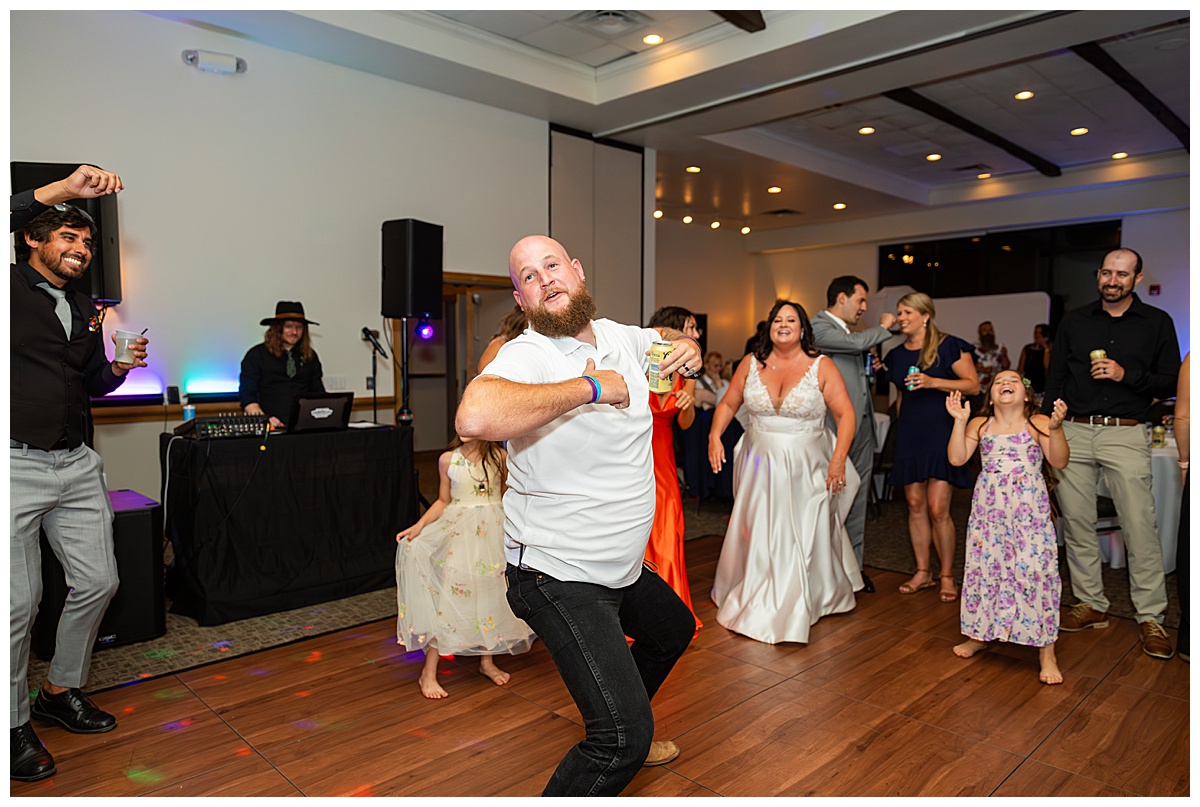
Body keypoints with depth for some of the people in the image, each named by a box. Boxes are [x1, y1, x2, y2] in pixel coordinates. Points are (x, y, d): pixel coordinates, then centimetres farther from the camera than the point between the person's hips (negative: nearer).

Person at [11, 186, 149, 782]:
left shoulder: (85, 312, 18)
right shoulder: (11, 290, -3)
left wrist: (118, 368, 3)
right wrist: (60, 190, -21)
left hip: (77, 465, 7)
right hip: (15, 464, -6)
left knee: (97, 582, 9)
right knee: (18, 600, -1)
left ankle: (61, 692, 29)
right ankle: (13, 723, 18)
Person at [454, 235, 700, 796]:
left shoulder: (619, 337, 1)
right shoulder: (526, 355, -22)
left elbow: (665, 336, 26)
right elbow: (475, 418, -45)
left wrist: (686, 345, 0)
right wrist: (589, 387, -34)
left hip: (621, 566, 9)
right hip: (560, 577, -9)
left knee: (674, 630, 33)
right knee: (622, 740, -17)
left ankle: (620, 736, 56)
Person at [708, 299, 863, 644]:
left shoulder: (821, 367, -5)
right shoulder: (751, 364, 1)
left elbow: (846, 413, -6)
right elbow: (728, 404, 7)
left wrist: (838, 459, -15)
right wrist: (715, 435, -8)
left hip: (806, 469, -2)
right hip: (760, 464, 2)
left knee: (804, 536, 3)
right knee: (757, 534, 8)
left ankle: (795, 608, 21)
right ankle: (751, 600, 29)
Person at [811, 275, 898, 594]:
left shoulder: (848, 333, 19)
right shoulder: (819, 326, -9)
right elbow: (858, 343, -24)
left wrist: (870, 369, 8)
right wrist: (884, 328, -6)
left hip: (863, 427, 9)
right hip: (838, 427, -9)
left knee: (857, 501, 13)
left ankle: (853, 566, 23)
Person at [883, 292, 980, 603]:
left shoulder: (949, 346, -3)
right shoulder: (897, 355, 14)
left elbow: (973, 385, -9)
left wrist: (933, 382, -20)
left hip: (940, 434, -5)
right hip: (909, 435, 6)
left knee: (938, 509, -7)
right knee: (915, 505, 6)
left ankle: (947, 575, 9)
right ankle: (923, 572, 17)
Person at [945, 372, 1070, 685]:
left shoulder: (1038, 424, -1)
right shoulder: (979, 425, 5)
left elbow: (1059, 462, -8)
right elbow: (956, 458, -4)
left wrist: (1056, 428, -22)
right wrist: (960, 421, -9)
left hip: (1029, 512, -2)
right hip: (988, 511, 3)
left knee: (1035, 571, -4)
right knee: (984, 568, 10)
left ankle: (1046, 651, 9)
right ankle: (979, 634, 29)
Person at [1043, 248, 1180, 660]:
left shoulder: (1157, 323, 7)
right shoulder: (1074, 321, 12)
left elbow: (1171, 383, 5)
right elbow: (1054, 379, 12)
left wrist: (1127, 375, -12)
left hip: (1125, 435, -2)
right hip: (1073, 432, 2)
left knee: (1139, 525, -5)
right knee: (1076, 522, 5)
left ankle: (1151, 617, 6)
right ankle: (1091, 605, 17)